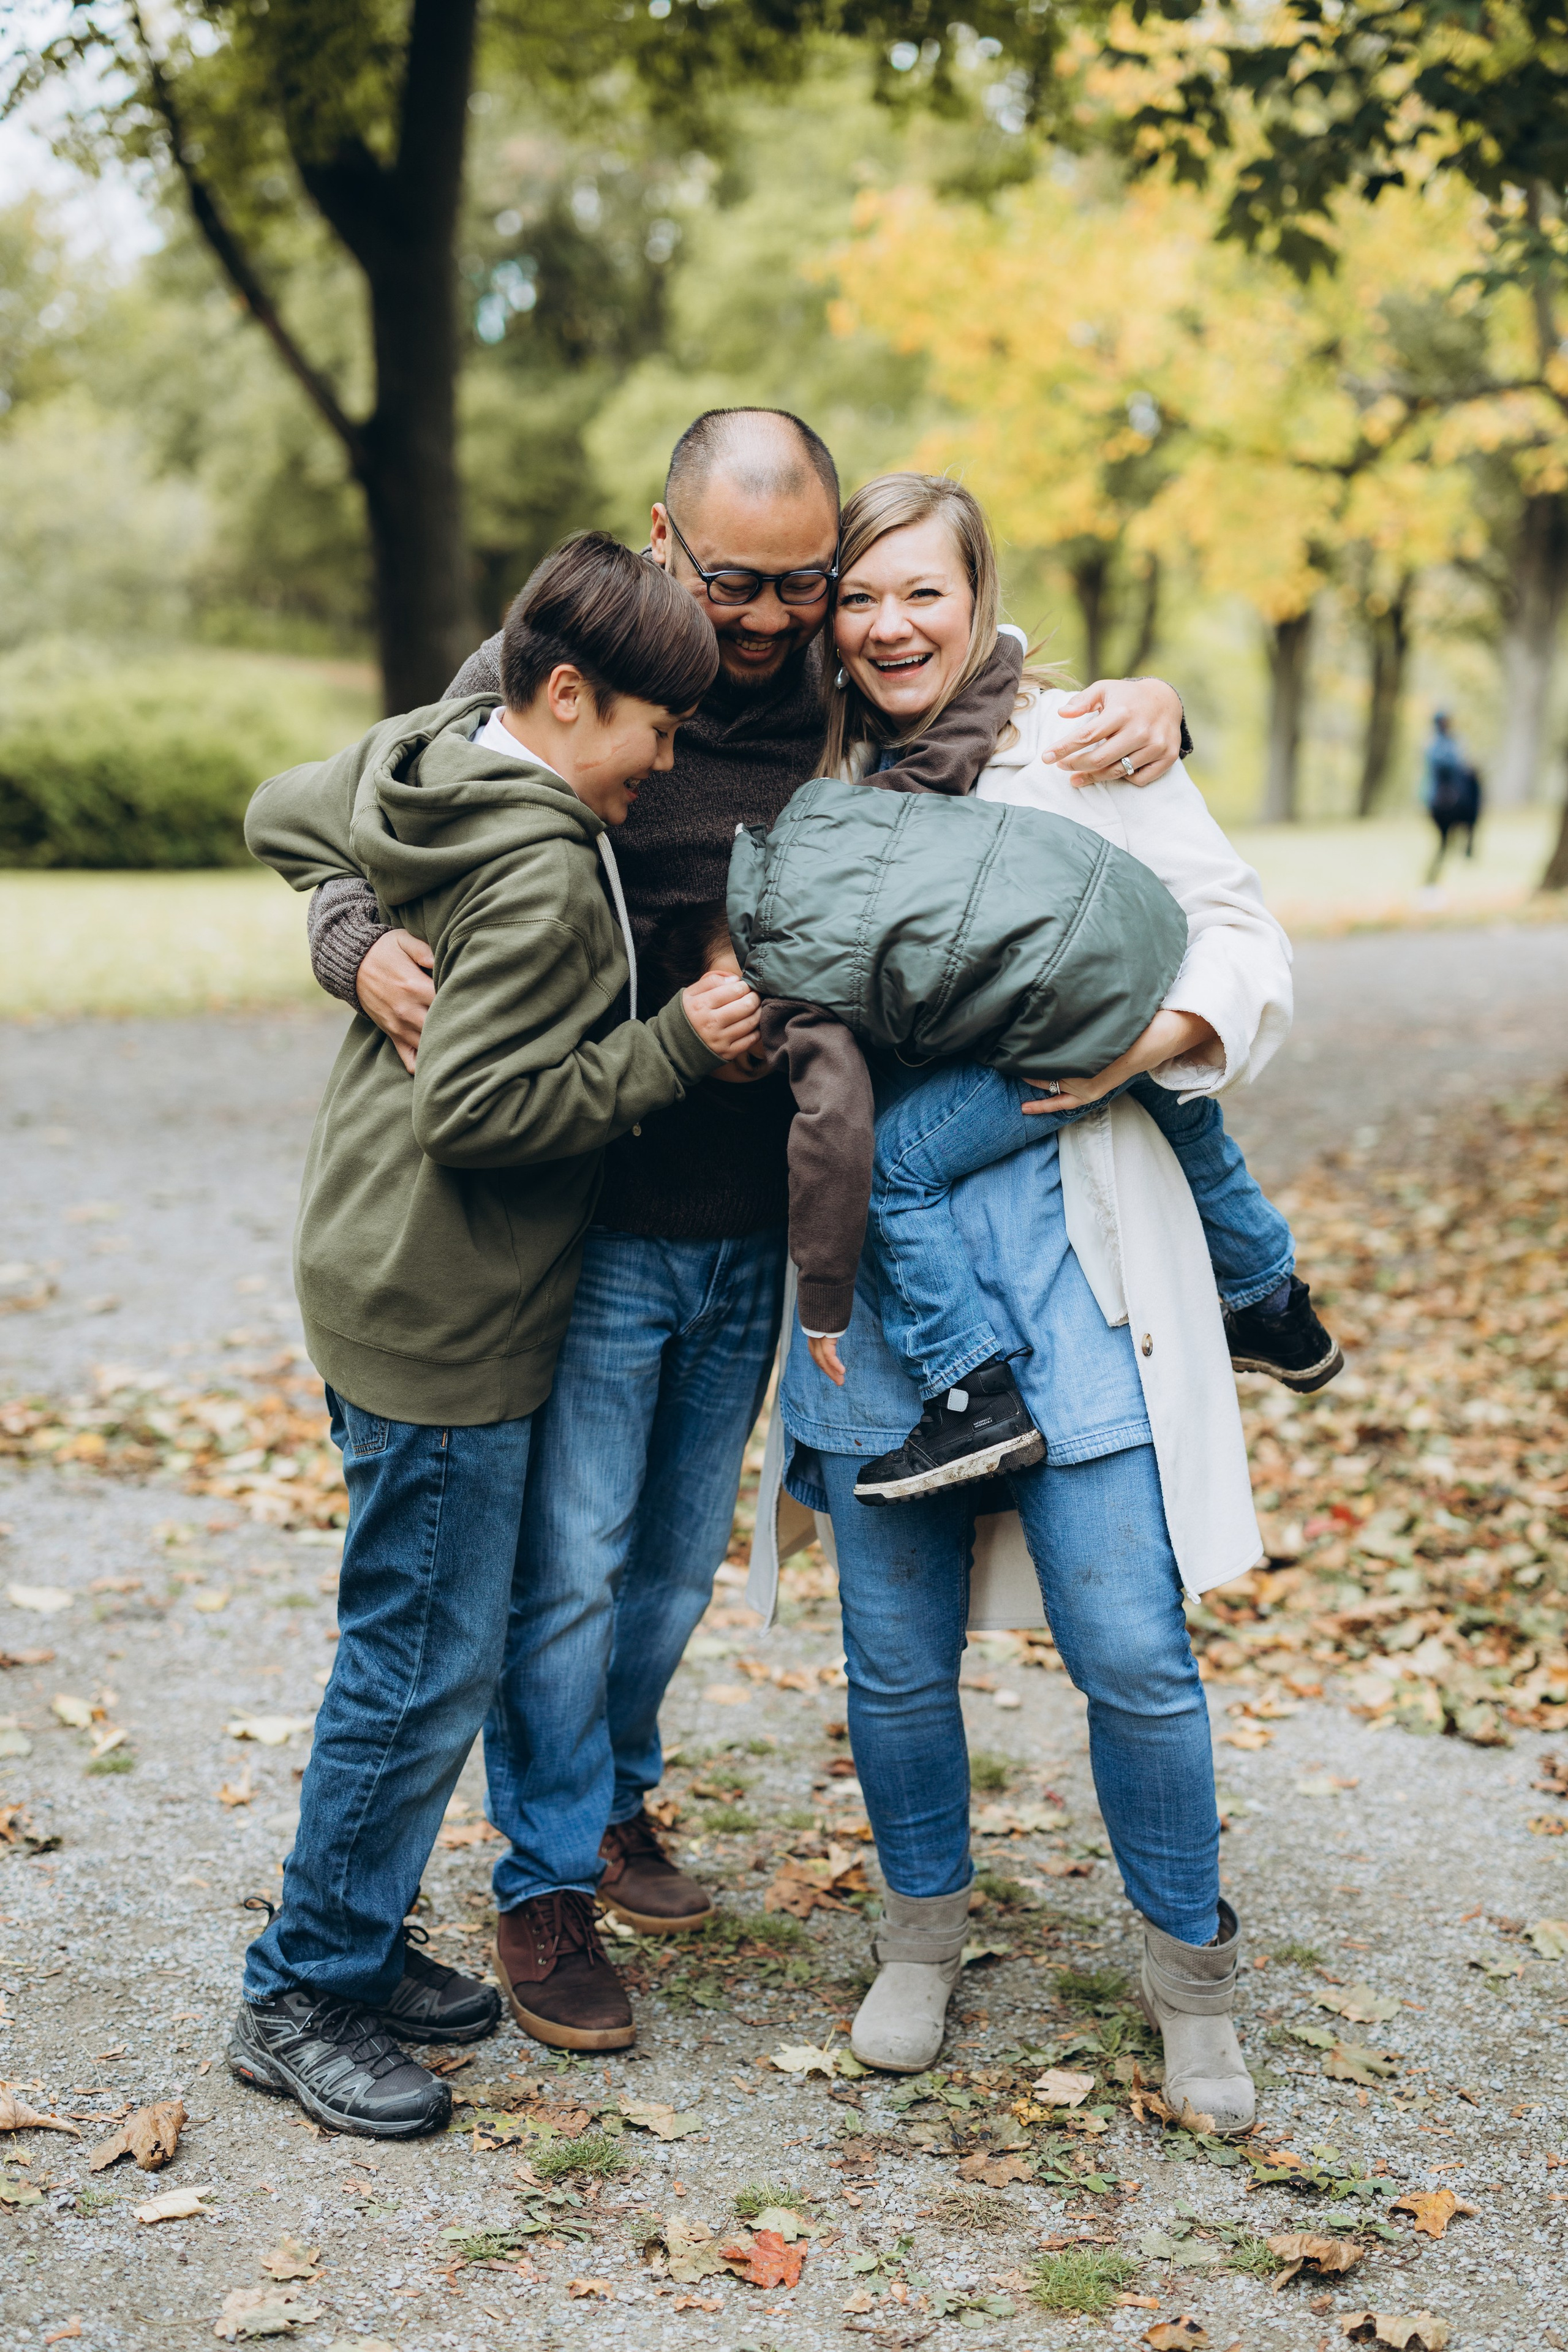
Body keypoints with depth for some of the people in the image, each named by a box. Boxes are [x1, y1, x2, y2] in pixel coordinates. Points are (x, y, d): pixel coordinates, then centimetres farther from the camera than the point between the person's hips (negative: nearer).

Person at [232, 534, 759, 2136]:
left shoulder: (420, 756, 6)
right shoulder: (543, 873, -21)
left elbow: (278, 818, 24)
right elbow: (476, 1111, -24)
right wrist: (673, 1047, -18)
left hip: (385, 1278, 10)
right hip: (441, 1316, -10)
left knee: (415, 1647, 18)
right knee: (426, 1661, 0)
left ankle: (357, 1945, 30)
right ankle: (300, 1999, 14)